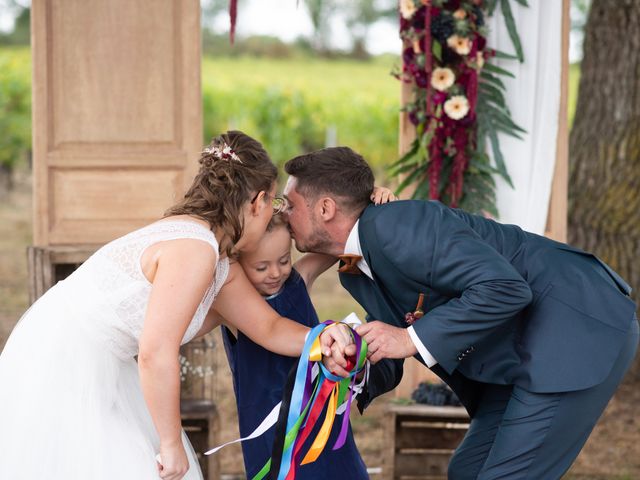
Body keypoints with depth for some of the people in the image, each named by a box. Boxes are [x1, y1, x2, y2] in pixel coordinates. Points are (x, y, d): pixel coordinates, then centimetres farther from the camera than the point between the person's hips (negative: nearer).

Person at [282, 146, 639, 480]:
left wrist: (413, 339, -24)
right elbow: (388, 365, 13)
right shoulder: (354, 273, 10)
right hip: (525, 349, 10)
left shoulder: (395, 225, -21)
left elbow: (505, 287, -27)